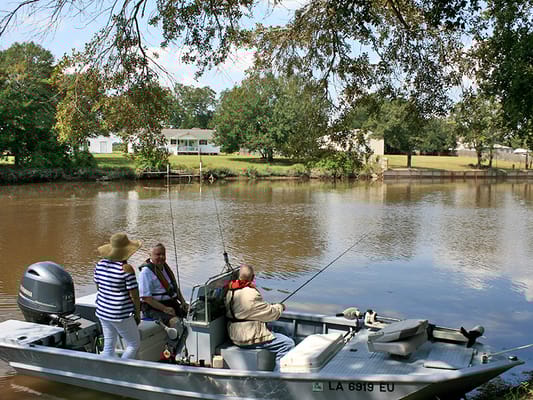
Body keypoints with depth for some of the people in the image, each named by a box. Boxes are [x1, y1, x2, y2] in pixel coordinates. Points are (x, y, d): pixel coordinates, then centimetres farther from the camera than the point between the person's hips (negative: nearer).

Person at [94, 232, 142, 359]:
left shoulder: (100, 264, 1)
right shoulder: (126, 269, -19)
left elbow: (98, 288, 11)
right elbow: (134, 295, -15)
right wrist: (138, 314, -1)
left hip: (102, 311, 7)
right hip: (121, 315, -7)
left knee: (108, 345, 17)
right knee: (134, 344, 9)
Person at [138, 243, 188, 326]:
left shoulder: (165, 266, 16)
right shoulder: (146, 272, -11)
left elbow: (176, 288, 25)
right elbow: (146, 297, -17)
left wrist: (183, 302, 9)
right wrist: (164, 309, -23)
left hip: (172, 303, 8)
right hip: (154, 307, -8)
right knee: (175, 321, -33)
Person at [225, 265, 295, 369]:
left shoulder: (230, 291, 4)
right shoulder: (251, 294, -25)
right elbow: (270, 313, -15)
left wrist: (270, 306, 12)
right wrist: (280, 307, 4)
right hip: (249, 339, -10)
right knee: (288, 344, -11)